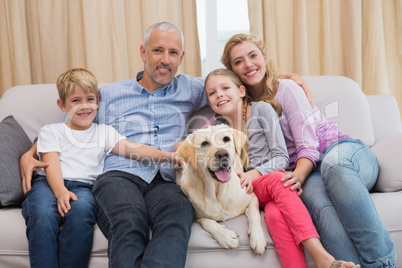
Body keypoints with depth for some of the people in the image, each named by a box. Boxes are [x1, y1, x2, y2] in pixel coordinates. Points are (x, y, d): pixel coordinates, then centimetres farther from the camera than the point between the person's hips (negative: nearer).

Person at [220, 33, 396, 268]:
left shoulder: (286, 88, 1)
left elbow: (308, 145, -8)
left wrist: (298, 175, -28)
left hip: (344, 150, -2)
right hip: (308, 171, 2)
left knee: (333, 163, -41)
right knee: (319, 204, -37)